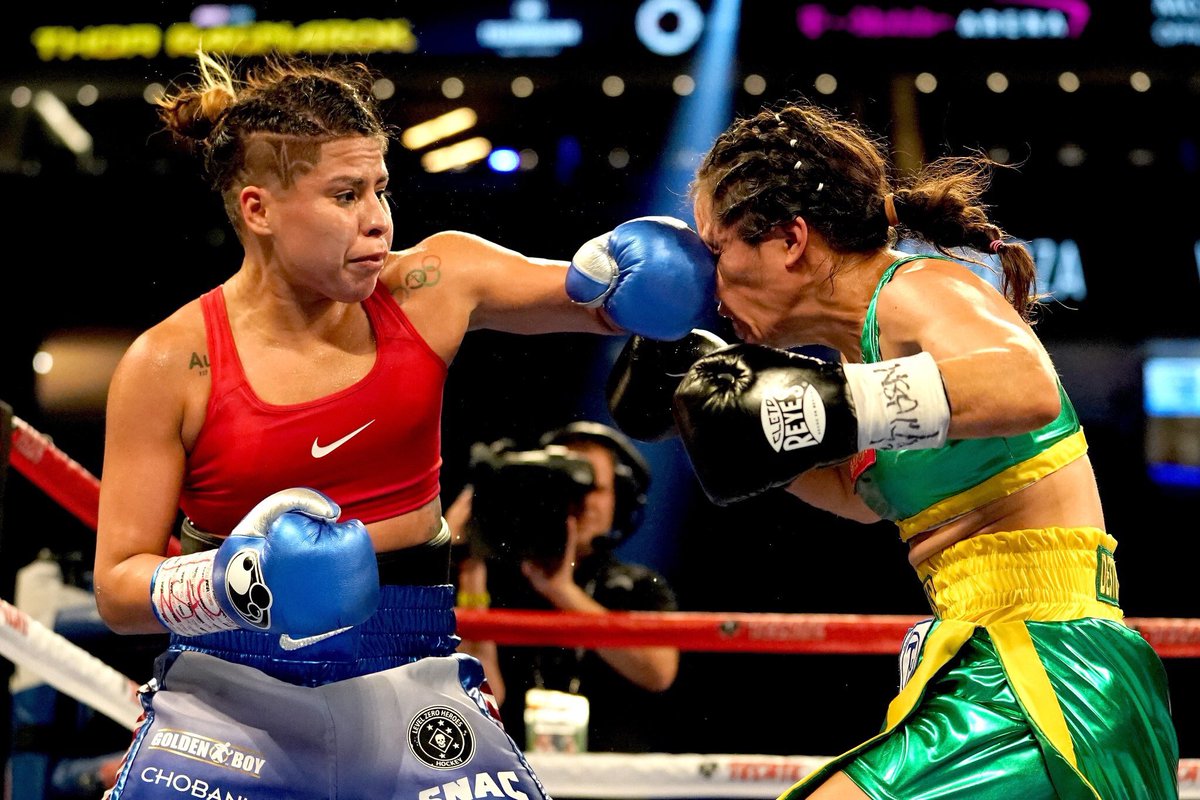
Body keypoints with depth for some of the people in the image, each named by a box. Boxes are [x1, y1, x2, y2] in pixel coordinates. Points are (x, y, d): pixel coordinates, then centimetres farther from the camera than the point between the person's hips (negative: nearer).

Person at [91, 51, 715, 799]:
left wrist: (612, 268, -14)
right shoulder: (169, 365, -10)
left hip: (411, 689, 2)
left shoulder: (435, 284, -3)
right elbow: (118, 587, -5)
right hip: (231, 700, -2)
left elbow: (601, 299, 8)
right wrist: (231, 579, -24)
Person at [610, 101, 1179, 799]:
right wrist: (709, 407, 25)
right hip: (991, 669, 10)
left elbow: (1028, 388, -34)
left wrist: (834, 408, -32)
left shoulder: (920, 290, -11)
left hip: (1049, 679, -10)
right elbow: (866, 493, 33)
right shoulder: (866, 332, 14)